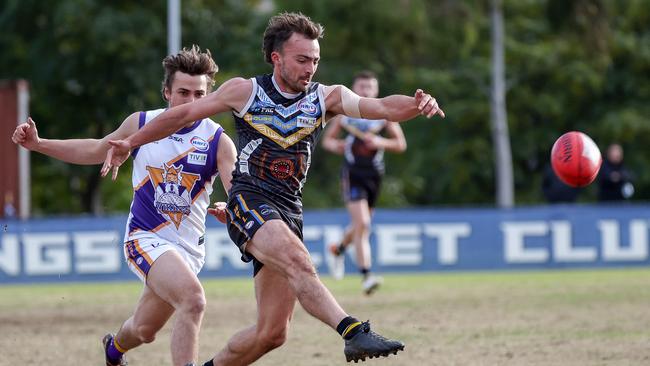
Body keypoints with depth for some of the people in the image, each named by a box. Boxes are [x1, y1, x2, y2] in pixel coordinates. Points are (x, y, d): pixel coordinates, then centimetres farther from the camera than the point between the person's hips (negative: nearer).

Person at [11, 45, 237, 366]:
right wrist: (38, 144, 11)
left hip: (188, 245, 2)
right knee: (193, 299, -30)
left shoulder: (218, 141, -6)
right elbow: (96, 151, 15)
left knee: (145, 330, 17)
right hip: (145, 237, -2)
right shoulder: (141, 124, -2)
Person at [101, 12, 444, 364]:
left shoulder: (327, 97, 7)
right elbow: (184, 113, 13)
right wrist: (130, 143, 12)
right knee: (298, 261, -35)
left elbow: (381, 107, -8)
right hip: (248, 203, -4)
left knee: (272, 332, 0)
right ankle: (354, 333, -51)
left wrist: (416, 105, -29)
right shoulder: (245, 91, 4)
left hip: (289, 215, 4)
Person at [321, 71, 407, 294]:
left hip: (374, 175, 3)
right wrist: (335, 145, -11)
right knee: (362, 223, -18)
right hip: (352, 173, -3)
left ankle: (339, 249, 49)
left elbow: (401, 144, 5)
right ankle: (366, 276, -21)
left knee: (361, 225, 15)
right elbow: (327, 139, 12)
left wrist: (380, 142, -14)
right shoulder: (344, 112, 2)